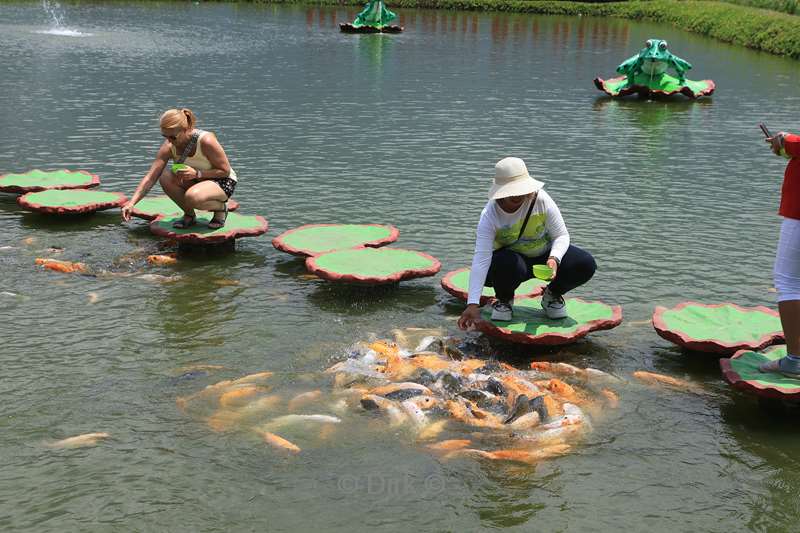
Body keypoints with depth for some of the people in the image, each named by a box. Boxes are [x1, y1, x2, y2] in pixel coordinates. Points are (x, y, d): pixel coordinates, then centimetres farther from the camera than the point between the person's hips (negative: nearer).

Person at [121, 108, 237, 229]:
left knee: (192, 197, -37)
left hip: (223, 182, -6)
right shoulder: (169, 147, -14)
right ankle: (189, 215, -2)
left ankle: (221, 207, -3)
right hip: (197, 181, 6)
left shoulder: (206, 141, -28)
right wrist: (131, 203, -25)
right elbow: (150, 177, -15)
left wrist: (197, 174, -32)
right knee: (165, 177, -22)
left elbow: (225, 171, -19)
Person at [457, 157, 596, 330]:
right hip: (511, 257, -2)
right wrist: (473, 304, -40)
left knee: (586, 264, -22)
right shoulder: (490, 215, -24)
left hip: (545, 254, 2)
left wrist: (554, 259, -35)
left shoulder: (542, 200, -21)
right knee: (509, 264, -39)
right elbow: (481, 259, -31)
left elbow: (561, 235, -11)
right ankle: (504, 299, -2)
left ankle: (552, 295, 9)